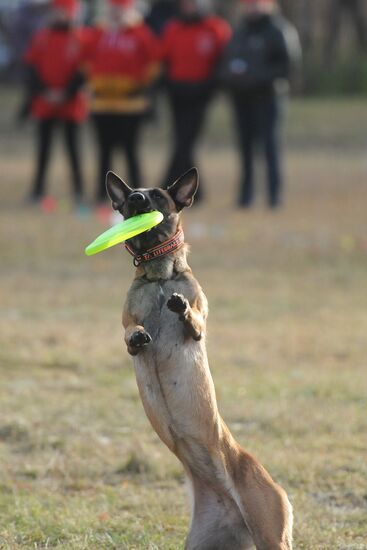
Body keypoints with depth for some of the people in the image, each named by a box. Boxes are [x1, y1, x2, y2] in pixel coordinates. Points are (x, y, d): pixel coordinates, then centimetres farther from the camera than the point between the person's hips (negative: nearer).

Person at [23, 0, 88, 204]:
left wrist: (66, 94, -11)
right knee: (44, 145, 3)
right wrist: (44, 92, -7)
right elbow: (33, 68, 5)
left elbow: (83, 71, -4)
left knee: (72, 144, -3)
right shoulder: (41, 38, 7)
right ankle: (38, 189, 6)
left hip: (71, 102, -2)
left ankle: (79, 189, 4)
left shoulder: (80, 38, -1)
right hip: (45, 102, 2)